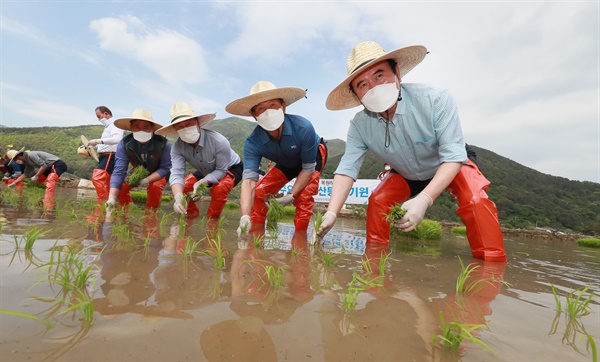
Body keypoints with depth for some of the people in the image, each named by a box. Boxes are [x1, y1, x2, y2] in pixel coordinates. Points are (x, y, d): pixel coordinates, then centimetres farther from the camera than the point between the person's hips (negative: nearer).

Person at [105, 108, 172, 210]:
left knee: (155, 187, -31)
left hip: (158, 174, -3)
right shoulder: (124, 144, -26)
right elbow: (118, 172, -28)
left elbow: (165, 168, -24)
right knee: (120, 186, -16)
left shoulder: (163, 144, -33)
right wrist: (111, 198, -39)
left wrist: (147, 180, -37)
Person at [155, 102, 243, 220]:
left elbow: (222, 170, -28)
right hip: (207, 172, 5)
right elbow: (176, 174, -32)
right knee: (181, 187, -8)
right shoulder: (177, 147, -23)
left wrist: (202, 182, -42)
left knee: (219, 189, -34)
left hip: (231, 168, -5)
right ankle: (191, 214, 20)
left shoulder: (219, 142, -37)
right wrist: (178, 197, -50)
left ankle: (212, 220, -7)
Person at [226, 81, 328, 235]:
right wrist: (245, 216, -53)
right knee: (259, 192, -8)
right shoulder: (253, 142, -31)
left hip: (314, 156, -3)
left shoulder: (303, 128, -39)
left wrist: (291, 196, -31)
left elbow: (308, 168, -26)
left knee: (304, 196, -25)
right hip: (286, 164, 3)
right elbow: (249, 179, -39)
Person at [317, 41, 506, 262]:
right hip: (406, 175, 3)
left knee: (476, 201, -27)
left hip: (451, 168, -2)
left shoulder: (435, 99, -35)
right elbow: (347, 169, -28)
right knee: (377, 201, -14)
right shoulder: (359, 125, -25)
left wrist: (423, 199, -50)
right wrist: (331, 213, -42)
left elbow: (452, 157, -36)